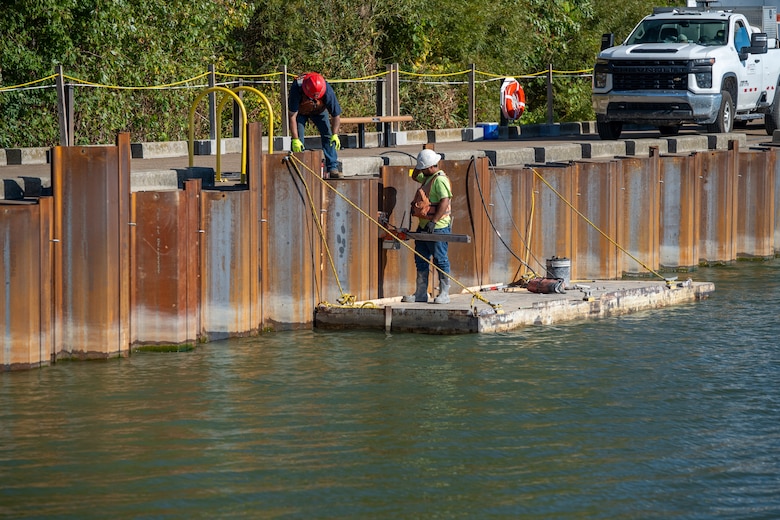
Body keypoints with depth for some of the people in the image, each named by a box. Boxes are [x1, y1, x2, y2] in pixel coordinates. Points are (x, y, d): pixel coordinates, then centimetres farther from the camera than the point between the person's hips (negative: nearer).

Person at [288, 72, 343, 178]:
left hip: (319, 110, 1)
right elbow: (292, 116, -35)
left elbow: (336, 115, -22)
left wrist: (335, 135, -27)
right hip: (300, 110, -1)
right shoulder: (296, 89, -41)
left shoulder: (328, 91, -37)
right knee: (298, 137, -15)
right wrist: (295, 139, -37)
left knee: (328, 135, -9)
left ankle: (333, 168, -5)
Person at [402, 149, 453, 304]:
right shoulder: (428, 177, 15)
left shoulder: (440, 180, -16)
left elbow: (444, 201, -25)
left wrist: (434, 221, -28)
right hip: (424, 227, 10)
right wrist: (419, 166, 17)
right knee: (421, 260, 11)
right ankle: (420, 294, 15)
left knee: (440, 261, -4)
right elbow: (415, 176, 36)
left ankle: (444, 294, 0)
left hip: (438, 227, -10)